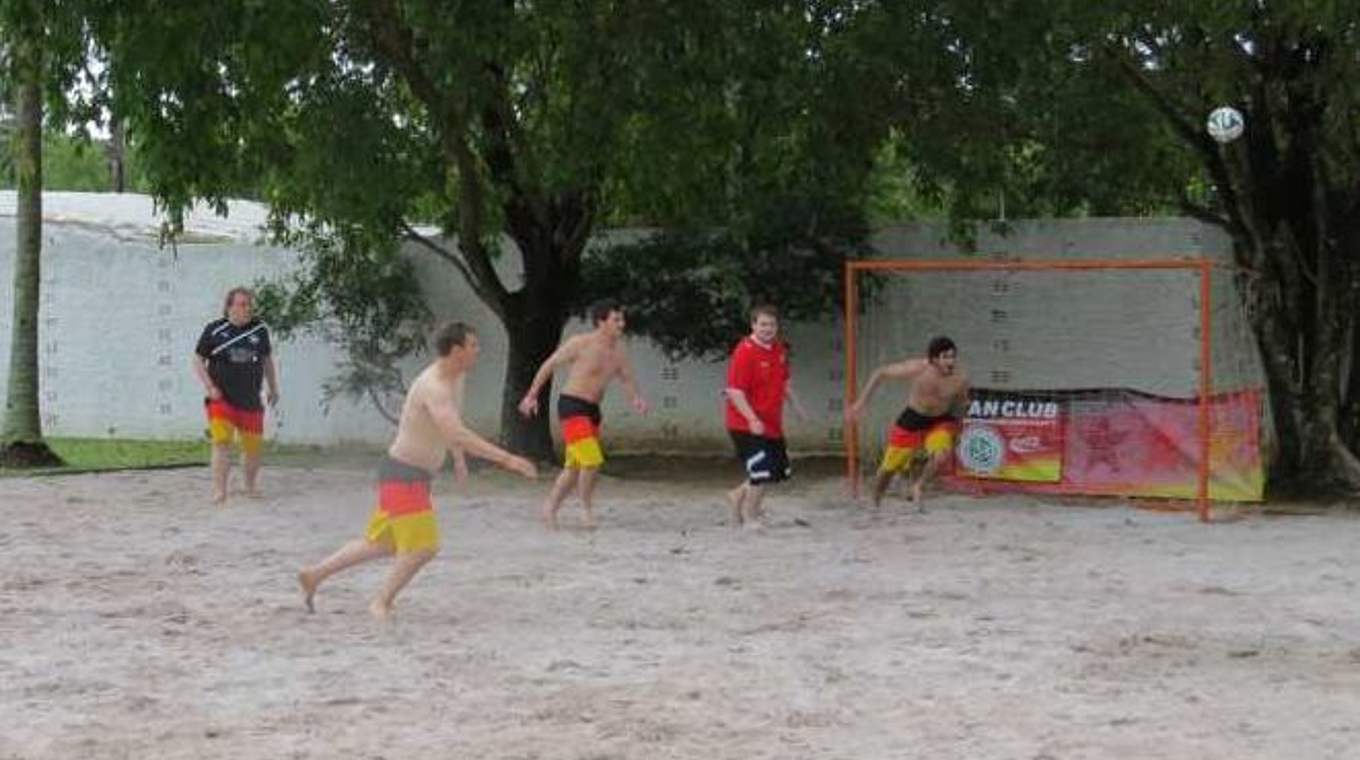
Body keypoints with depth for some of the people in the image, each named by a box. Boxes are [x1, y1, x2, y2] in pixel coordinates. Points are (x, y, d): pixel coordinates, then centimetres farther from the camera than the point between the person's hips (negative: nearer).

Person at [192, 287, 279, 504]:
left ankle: (251, 486, 32)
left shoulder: (260, 330, 5)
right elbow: (198, 360, 1)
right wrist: (209, 387, -10)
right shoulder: (214, 330, -4)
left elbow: (267, 360, 19)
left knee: (253, 446, 9)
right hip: (221, 400, -3)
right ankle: (219, 491, -14)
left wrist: (273, 388, 18)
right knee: (222, 443, -16)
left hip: (251, 400, 3)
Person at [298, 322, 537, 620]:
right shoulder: (433, 386, -26)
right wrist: (506, 459, -43)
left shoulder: (455, 378, 6)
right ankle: (382, 603, 9)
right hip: (403, 476, -10)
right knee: (422, 547, -9)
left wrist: (459, 461, 34)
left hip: (416, 476, 10)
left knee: (381, 544, 19)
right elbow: (456, 435, -40)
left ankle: (314, 575, 29)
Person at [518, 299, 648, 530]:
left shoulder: (619, 349, 4)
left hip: (592, 410, 8)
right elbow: (549, 365, -2)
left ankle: (550, 509, 28)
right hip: (571, 407, -7)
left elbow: (627, 378, 10)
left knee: (575, 467, 15)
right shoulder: (580, 343, -13)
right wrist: (532, 396, 2)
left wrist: (636, 398, -12)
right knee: (592, 461, -17)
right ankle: (588, 510, 0)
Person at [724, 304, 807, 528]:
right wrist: (752, 419, -30)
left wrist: (797, 406, 20)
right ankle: (750, 517, 7)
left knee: (779, 470, 14)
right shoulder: (744, 352, -18)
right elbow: (734, 391, -22)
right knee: (762, 471, -12)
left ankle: (738, 496, 34)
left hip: (773, 423, 8)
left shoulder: (779, 349, 6)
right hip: (747, 425, -8)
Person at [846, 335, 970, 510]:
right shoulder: (916, 369, -26)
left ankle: (919, 487, 1)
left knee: (941, 454, -29)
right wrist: (861, 402, -13)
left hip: (941, 422, 1)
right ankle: (874, 505, 35)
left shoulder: (960, 378, -19)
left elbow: (961, 401, 8)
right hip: (912, 421, -1)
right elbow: (880, 373, -13)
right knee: (890, 468, 6)